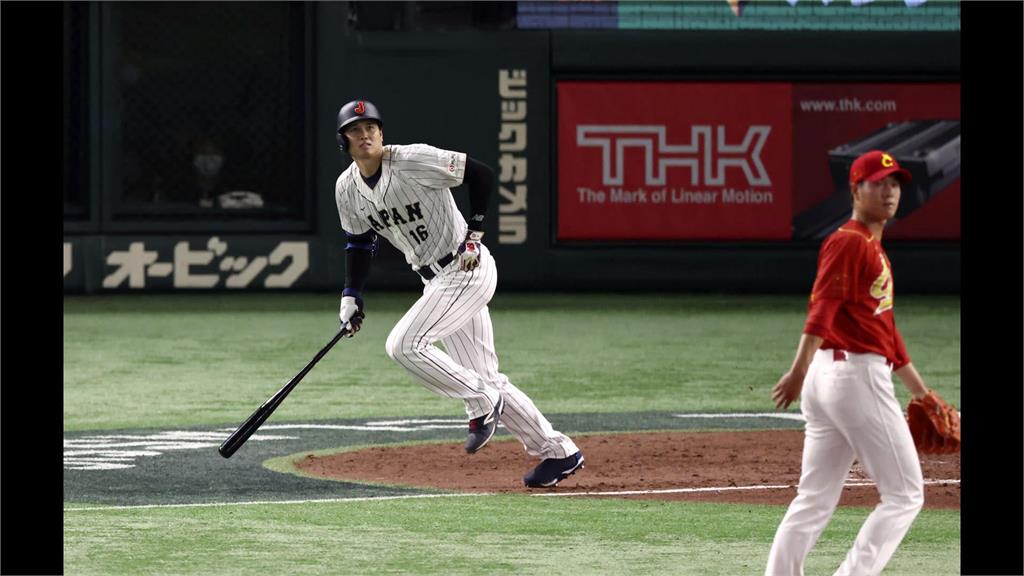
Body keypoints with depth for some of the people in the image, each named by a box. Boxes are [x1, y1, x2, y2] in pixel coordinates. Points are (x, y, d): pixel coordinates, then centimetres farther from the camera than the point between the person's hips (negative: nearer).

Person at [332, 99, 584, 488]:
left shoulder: (414, 160, -18)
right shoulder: (347, 188, 2)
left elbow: (482, 174, -14)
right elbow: (360, 242, 16)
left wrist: (474, 233, -17)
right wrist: (351, 296, 6)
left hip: (469, 270, -7)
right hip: (436, 280, 7)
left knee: (404, 345, -20)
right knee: (486, 380, 7)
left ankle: (482, 403, -5)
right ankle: (558, 452, 14)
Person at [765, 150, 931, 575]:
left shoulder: (874, 249, 23)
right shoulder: (849, 242, -9)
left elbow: (886, 331, 29)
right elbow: (822, 306, -23)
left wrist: (920, 393, 33)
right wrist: (800, 370, -35)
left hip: (828, 380, 10)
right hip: (857, 376, -10)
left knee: (814, 501, 7)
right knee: (905, 494, -3)